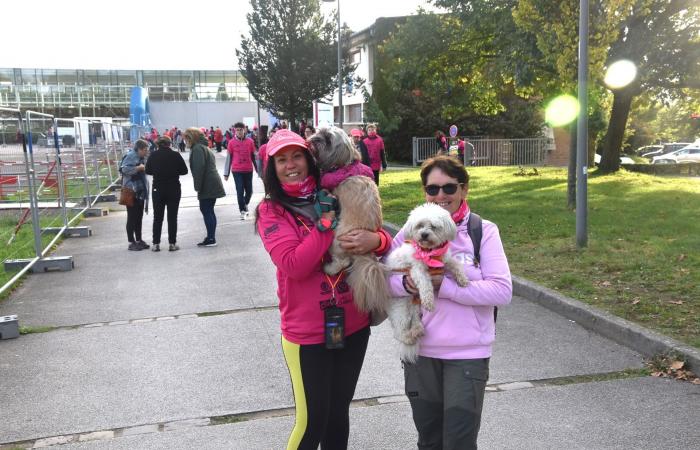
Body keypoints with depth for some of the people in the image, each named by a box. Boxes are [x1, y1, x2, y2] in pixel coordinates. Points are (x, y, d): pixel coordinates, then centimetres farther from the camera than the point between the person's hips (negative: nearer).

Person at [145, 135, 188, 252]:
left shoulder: (153, 156, -5)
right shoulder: (175, 155, -9)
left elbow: (148, 170, 3)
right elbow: (184, 171, -3)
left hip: (158, 189, 1)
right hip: (174, 190, -1)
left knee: (157, 217, 10)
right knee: (172, 217, 6)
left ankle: (156, 244, 10)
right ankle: (172, 243, 6)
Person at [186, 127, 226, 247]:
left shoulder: (197, 148, -11)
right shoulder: (204, 147, 21)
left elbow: (199, 168, -21)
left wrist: (197, 186, -17)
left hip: (207, 186, -10)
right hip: (213, 184, 10)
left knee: (206, 211, -6)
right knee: (209, 211, 13)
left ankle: (211, 239, -5)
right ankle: (211, 238, 16)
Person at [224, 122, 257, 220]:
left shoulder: (250, 141, 0)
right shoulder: (232, 142, -2)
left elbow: (253, 156, 8)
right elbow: (229, 158, 3)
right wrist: (226, 173, 3)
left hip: (248, 170, 2)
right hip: (237, 171, -2)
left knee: (249, 191, 9)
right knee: (240, 191, -3)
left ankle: (245, 204, 37)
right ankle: (243, 211, 7)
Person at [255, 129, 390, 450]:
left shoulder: (333, 198, 5)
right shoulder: (271, 211, -6)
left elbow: (380, 237, 5)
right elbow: (294, 265, -20)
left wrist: (375, 239, -18)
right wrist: (329, 221, -19)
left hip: (353, 324, 4)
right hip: (307, 331, -4)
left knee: (339, 412, 18)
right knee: (312, 419, 3)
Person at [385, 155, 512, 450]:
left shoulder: (483, 231, -7)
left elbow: (502, 291, -16)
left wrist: (443, 286, -20)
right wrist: (405, 283, -22)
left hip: (468, 353, -3)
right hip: (419, 350, 3)